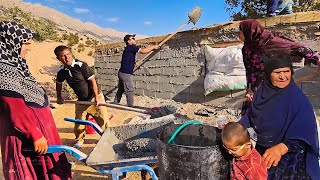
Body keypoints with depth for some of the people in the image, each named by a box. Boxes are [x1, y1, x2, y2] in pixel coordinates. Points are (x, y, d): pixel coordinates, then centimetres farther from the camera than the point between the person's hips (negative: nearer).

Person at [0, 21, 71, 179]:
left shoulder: (13, 64, 7)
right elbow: (16, 110, -25)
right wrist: (36, 135, -22)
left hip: (39, 125, 9)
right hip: (24, 133, -9)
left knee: (46, 165, 21)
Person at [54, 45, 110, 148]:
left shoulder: (81, 65, -18)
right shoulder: (61, 72, -1)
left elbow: (92, 80, -19)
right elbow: (58, 83, 20)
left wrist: (97, 97, -23)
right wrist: (59, 97, 25)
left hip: (94, 97, -5)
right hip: (81, 100, 5)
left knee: (103, 120, -2)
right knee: (79, 122, 12)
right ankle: (79, 140, 35)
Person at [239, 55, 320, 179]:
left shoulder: (298, 99, -13)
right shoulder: (263, 91, -1)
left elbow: (303, 136, -18)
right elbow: (249, 118, 6)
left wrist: (280, 148, -33)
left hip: (287, 153, -3)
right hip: (258, 148, 4)